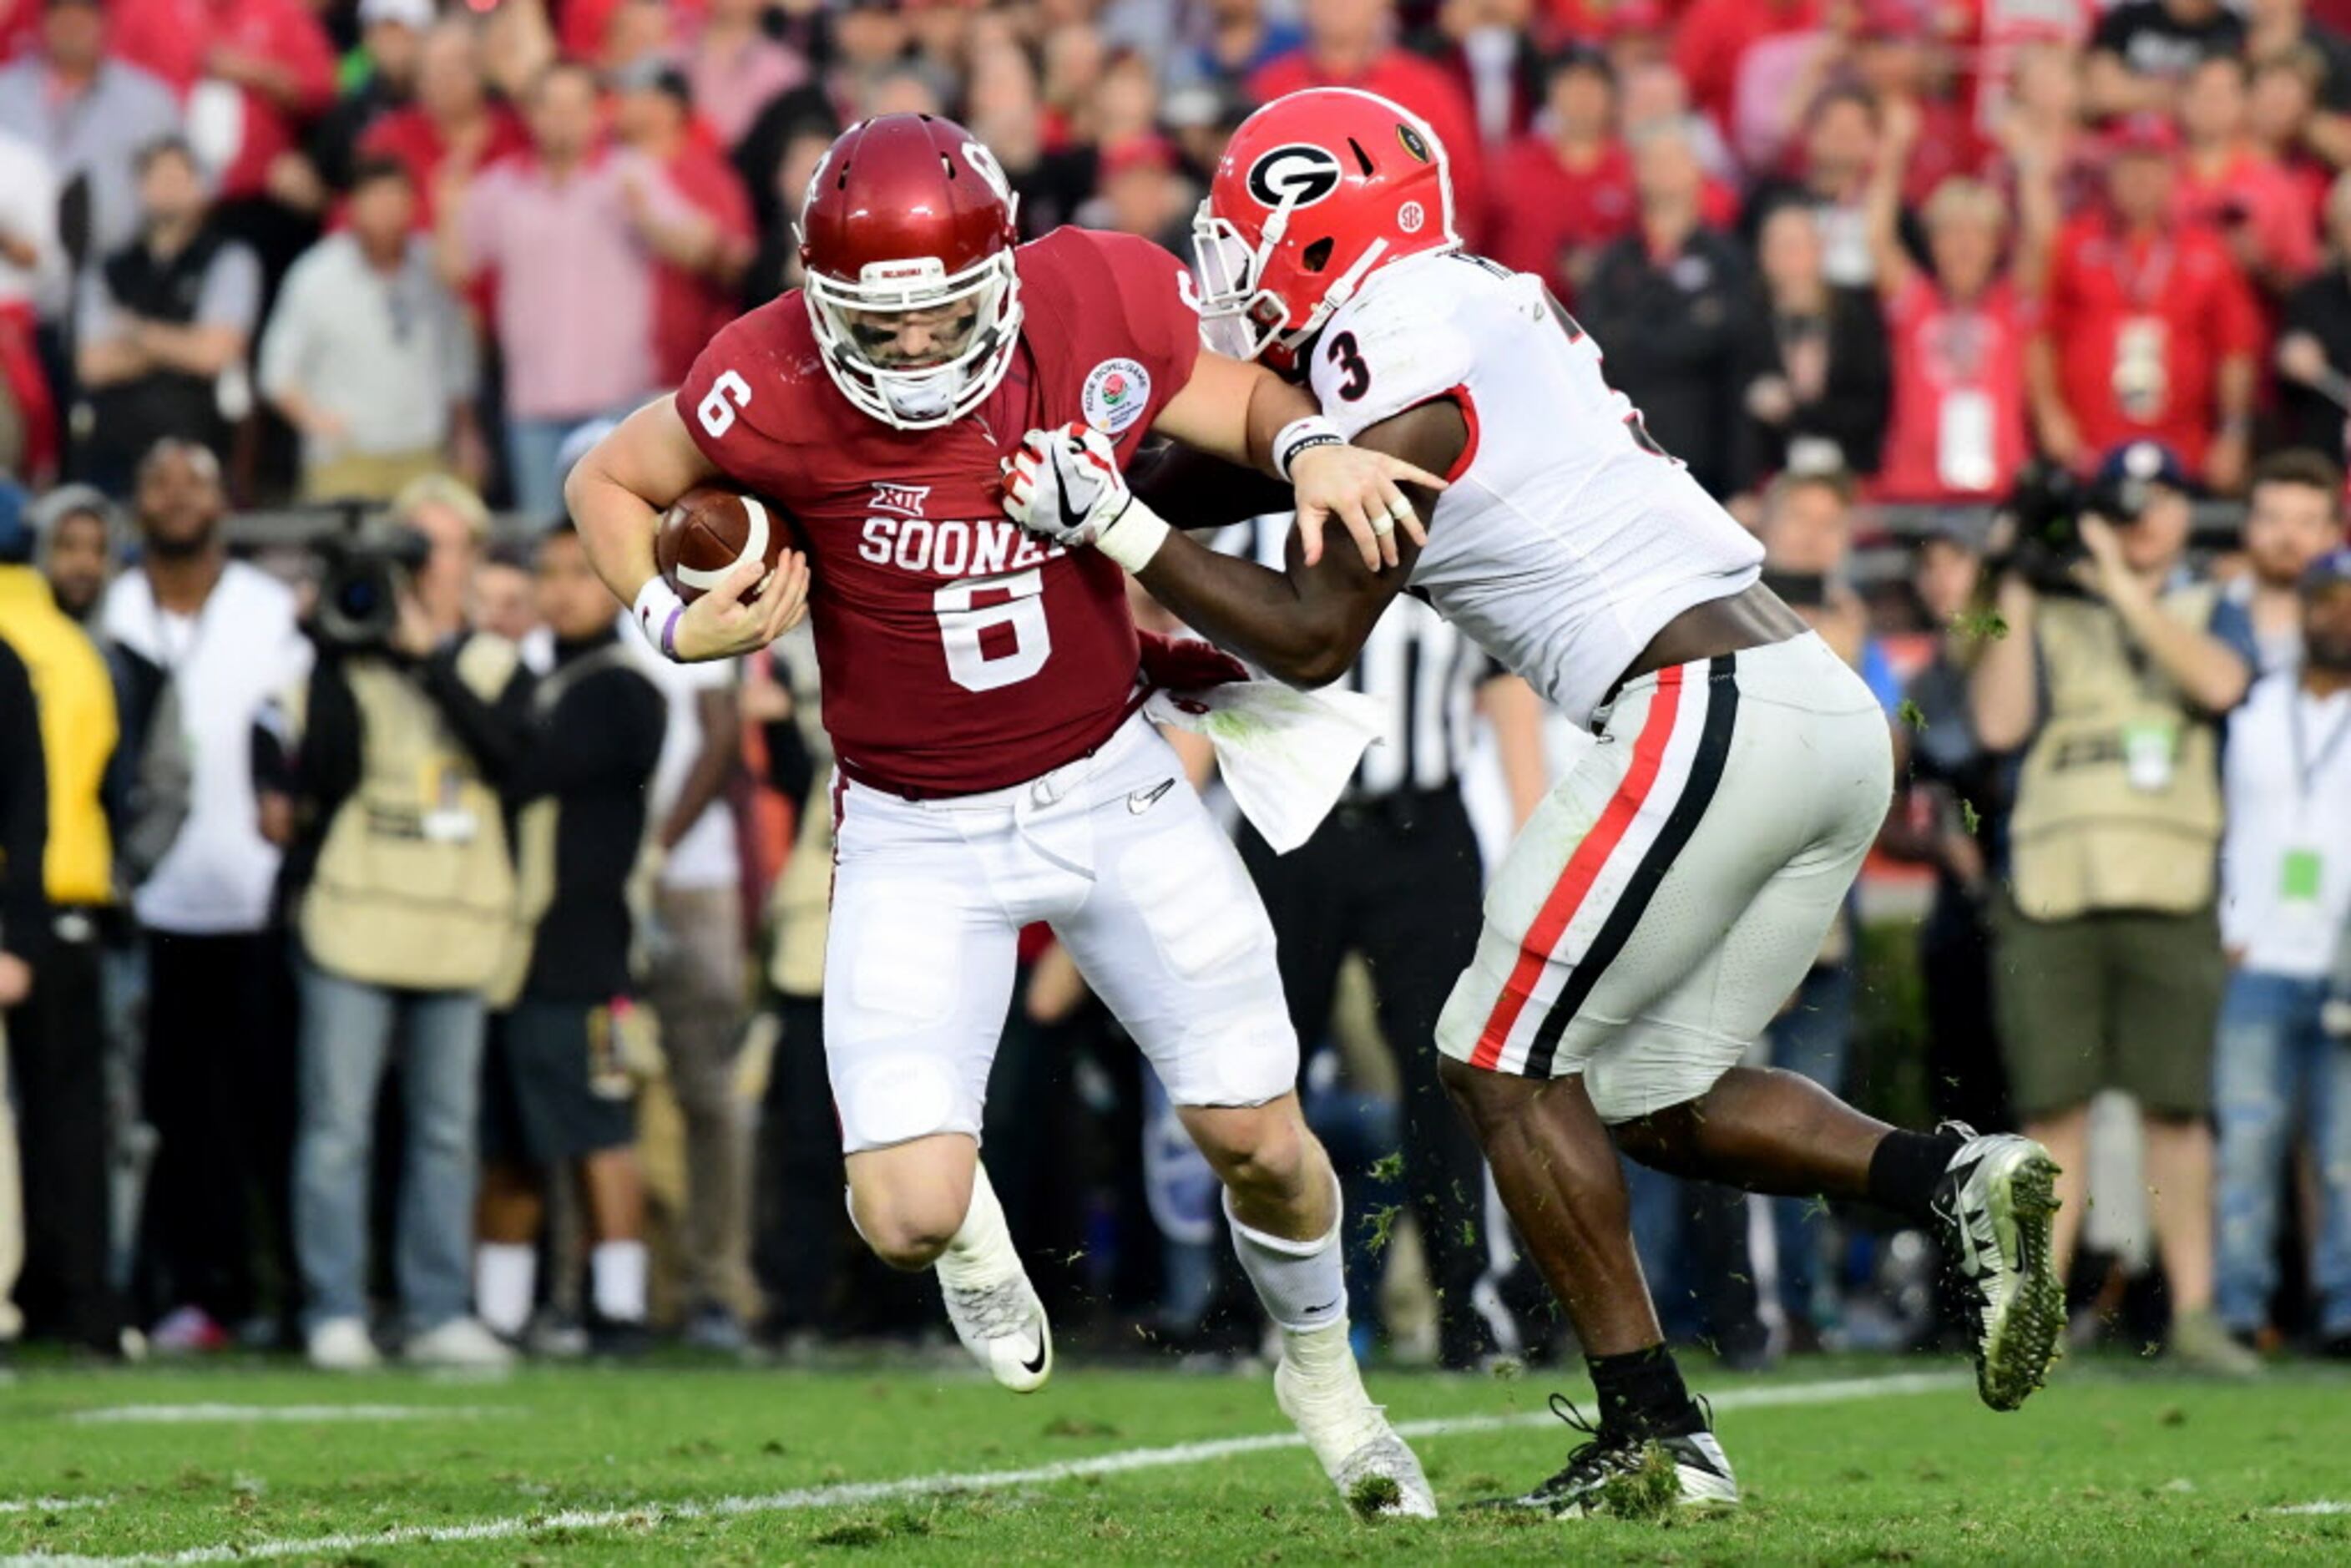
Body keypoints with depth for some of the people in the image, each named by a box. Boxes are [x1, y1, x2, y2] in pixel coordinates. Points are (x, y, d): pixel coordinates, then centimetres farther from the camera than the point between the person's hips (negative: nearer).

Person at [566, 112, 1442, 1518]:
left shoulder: (1095, 308, -16)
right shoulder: (776, 392, -22)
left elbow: (1235, 396, 5)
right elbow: (611, 482, -3)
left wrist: (1312, 445, -17)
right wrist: (679, 623, -19)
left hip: (1111, 783, 2)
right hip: (918, 838, -2)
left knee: (1263, 1144, 4)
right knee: (910, 1220, -15)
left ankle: (1321, 1369, 38)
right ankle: (963, 1211, 26)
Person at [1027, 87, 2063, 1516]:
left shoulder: (1404, 383, -7)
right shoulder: (1492, 308, 19)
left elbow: (1311, 639, -3)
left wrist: (1113, 522, -2)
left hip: (1711, 713, -9)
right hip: (1835, 709, 9)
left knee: (1508, 1063, 1)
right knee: (1660, 1096, 15)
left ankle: (1656, 1434, -1)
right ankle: (1953, 1178, -4)